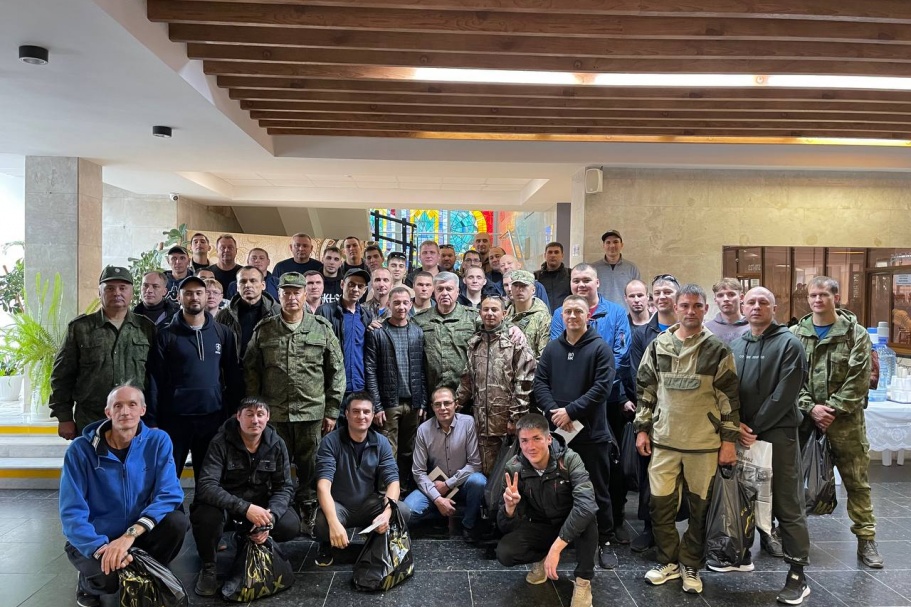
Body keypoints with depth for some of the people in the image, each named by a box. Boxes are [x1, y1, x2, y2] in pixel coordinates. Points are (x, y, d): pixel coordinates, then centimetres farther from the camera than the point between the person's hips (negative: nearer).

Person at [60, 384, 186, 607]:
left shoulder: (158, 441, -11)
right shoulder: (81, 449, -15)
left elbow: (169, 494, -19)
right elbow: (72, 513, -19)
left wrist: (130, 534, -32)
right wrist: (101, 548, -34)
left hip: (137, 535, 2)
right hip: (92, 541, -2)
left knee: (176, 521, -26)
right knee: (108, 575, -32)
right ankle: (88, 584, 6)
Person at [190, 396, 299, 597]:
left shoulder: (277, 444, -9)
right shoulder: (221, 443, -20)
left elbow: (285, 487, -7)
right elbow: (206, 486, -30)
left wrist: (269, 516, -27)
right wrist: (245, 508, -41)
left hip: (260, 502, 3)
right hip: (224, 503, -3)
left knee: (291, 526, -21)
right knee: (208, 517, -36)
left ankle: (250, 542, 15)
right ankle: (208, 566, -3)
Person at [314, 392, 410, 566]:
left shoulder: (381, 443, -5)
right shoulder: (331, 441, -16)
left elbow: (392, 480, -11)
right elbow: (323, 484, -26)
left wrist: (387, 512, -32)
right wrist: (334, 522, -42)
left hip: (369, 504, 3)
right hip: (339, 505, -3)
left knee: (402, 511, -24)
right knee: (323, 521, -36)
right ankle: (326, 546, 3)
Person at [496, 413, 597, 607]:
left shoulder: (569, 459, -25)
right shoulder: (514, 469, -18)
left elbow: (586, 504, -42)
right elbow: (506, 527, -15)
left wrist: (556, 547, -45)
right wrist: (510, 507, -39)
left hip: (572, 526, -2)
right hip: (540, 527, 2)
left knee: (587, 515, -35)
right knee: (504, 553, -24)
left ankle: (583, 581, -14)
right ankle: (543, 557, 9)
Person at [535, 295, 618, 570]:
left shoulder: (600, 348, -4)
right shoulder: (551, 349, 9)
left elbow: (602, 387, -12)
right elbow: (539, 383, 3)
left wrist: (571, 411, -17)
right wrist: (554, 412, -13)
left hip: (591, 433, -3)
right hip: (556, 431, 4)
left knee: (598, 490, 7)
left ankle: (605, 542, 21)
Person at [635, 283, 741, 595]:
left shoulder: (717, 350, -3)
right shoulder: (658, 346, 3)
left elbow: (729, 397, -2)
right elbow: (645, 389, 9)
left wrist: (729, 439, -5)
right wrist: (642, 428, 6)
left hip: (705, 443, -2)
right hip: (664, 440, 2)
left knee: (700, 507, 9)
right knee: (660, 504, 6)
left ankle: (691, 566, 26)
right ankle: (668, 562, 26)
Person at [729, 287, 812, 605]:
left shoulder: (789, 343, -6)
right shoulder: (736, 344, 10)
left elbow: (785, 394, -13)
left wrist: (755, 427, -14)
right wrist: (736, 424, -6)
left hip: (778, 433, -5)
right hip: (742, 433, 5)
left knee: (788, 506, -1)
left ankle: (798, 575, 7)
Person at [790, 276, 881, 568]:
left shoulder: (855, 333, -1)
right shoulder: (796, 333, 4)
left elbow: (859, 379, -8)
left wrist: (833, 409, -14)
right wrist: (810, 407, -12)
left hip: (845, 418, -2)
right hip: (804, 416, 2)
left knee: (856, 480, 6)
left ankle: (866, 539, 18)